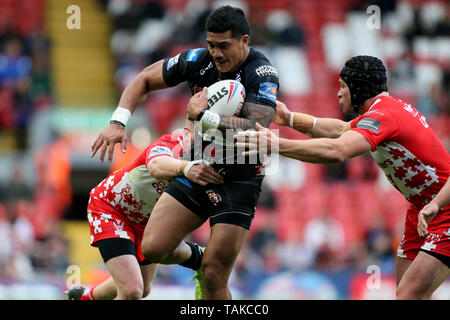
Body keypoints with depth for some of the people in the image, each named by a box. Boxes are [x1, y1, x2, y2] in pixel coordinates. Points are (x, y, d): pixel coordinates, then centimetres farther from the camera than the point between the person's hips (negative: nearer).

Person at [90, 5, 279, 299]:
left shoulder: (263, 74, -18)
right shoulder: (199, 60, -4)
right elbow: (145, 79, 8)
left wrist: (203, 115, -29)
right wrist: (118, 122, -6)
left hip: (239, 183, -5)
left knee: (214, 277, -11)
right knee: (152, 248, -9)